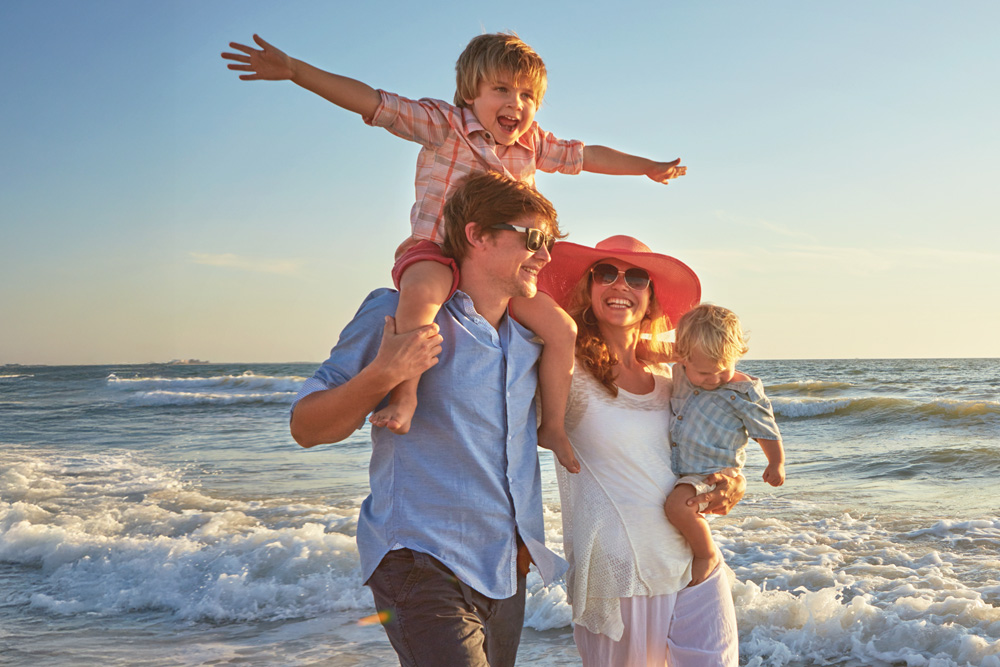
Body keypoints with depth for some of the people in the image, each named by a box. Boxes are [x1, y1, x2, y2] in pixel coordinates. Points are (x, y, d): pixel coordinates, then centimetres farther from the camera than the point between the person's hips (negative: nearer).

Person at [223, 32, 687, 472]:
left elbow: (586, 155, 25)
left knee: (561, 328, -1)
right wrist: (294, 71, -23)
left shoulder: (533, 145, 10)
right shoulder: (444, 124, -8)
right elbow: (372, 102, -15)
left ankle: (552, 427, 12)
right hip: (435, 250, -6)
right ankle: (405, 394, -36)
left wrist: (649, 167, 31)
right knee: (421, 292, -42)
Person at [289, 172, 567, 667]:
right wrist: (383, 375, -21)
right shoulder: (400, 313, -6)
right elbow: (306, 429, -7)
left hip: (508, 572, 7)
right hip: (425, 567, -7)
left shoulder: (530, 338, 13)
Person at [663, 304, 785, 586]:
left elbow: (766, 430, 1)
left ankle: (707, 554, -6)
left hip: (714, 473, -7)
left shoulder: (743, 392, -13)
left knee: (678, 505, -28)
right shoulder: (679, 375, 1)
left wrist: (776, 463, 8)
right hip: (676, 468, 7)